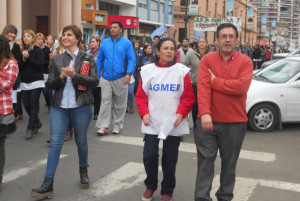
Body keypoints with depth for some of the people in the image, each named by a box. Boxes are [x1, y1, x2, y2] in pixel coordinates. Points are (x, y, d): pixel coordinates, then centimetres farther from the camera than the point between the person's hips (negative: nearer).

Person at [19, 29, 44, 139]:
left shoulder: (37, 50, -3)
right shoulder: (21, 50, 9)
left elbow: (40, 64, -12)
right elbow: (19, 67, 5)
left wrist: (28, 57, -16)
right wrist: (23, 59, -12)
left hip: (36, 81, -5)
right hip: (24, 82, 5)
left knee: (34, 105, -5)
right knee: (26, 105, 7)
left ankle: (30, 129, 1)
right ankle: (37, 123, 29)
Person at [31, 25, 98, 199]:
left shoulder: (87, 58, 2)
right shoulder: (57, 59, 10)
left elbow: (95, 81, -7)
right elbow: (50, 85, 7)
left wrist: (75, 75, -19)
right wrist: (61, 77, -12)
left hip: (81, 106, -2)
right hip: (59, 107, 2)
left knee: (81, 140, 11)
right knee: (55, 143, -5)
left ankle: (83, 171, 37)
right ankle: (48, 185, -4)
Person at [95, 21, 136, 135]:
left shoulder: (127, 43, 1)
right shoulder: (104, 43, 9)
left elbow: (132, 60, -5)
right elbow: (99, 60, 13)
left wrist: (129, 73, -19)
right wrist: (97, 75, 7)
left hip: (120, 79, -1)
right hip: (106, 78, 1)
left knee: (120, 104, 8)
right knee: (105, 102, -3)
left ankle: (117, 126, 19)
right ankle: (103, 127, -1)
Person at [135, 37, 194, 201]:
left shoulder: (182, 71, 0)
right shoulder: (147, 70, 4)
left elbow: (188, 97, 0)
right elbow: (140, 96, 6)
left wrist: (181, 113, -13)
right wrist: (144, 113, -7)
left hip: (174, 124, -1)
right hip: (152, 123, 1)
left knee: (170, 160, 7)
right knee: (149, 156, 1)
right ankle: (150, 186, 27)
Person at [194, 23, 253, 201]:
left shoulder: (245, 62, -2)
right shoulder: (207, 60, 1)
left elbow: (241, 86, -18)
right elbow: (202, 87, -11)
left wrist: (215, 81, -11)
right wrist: (205, 113, -23)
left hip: (235, 123, 0)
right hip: (208, 120, 0)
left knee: (229, 164, 13)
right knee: (205, 162, 4)